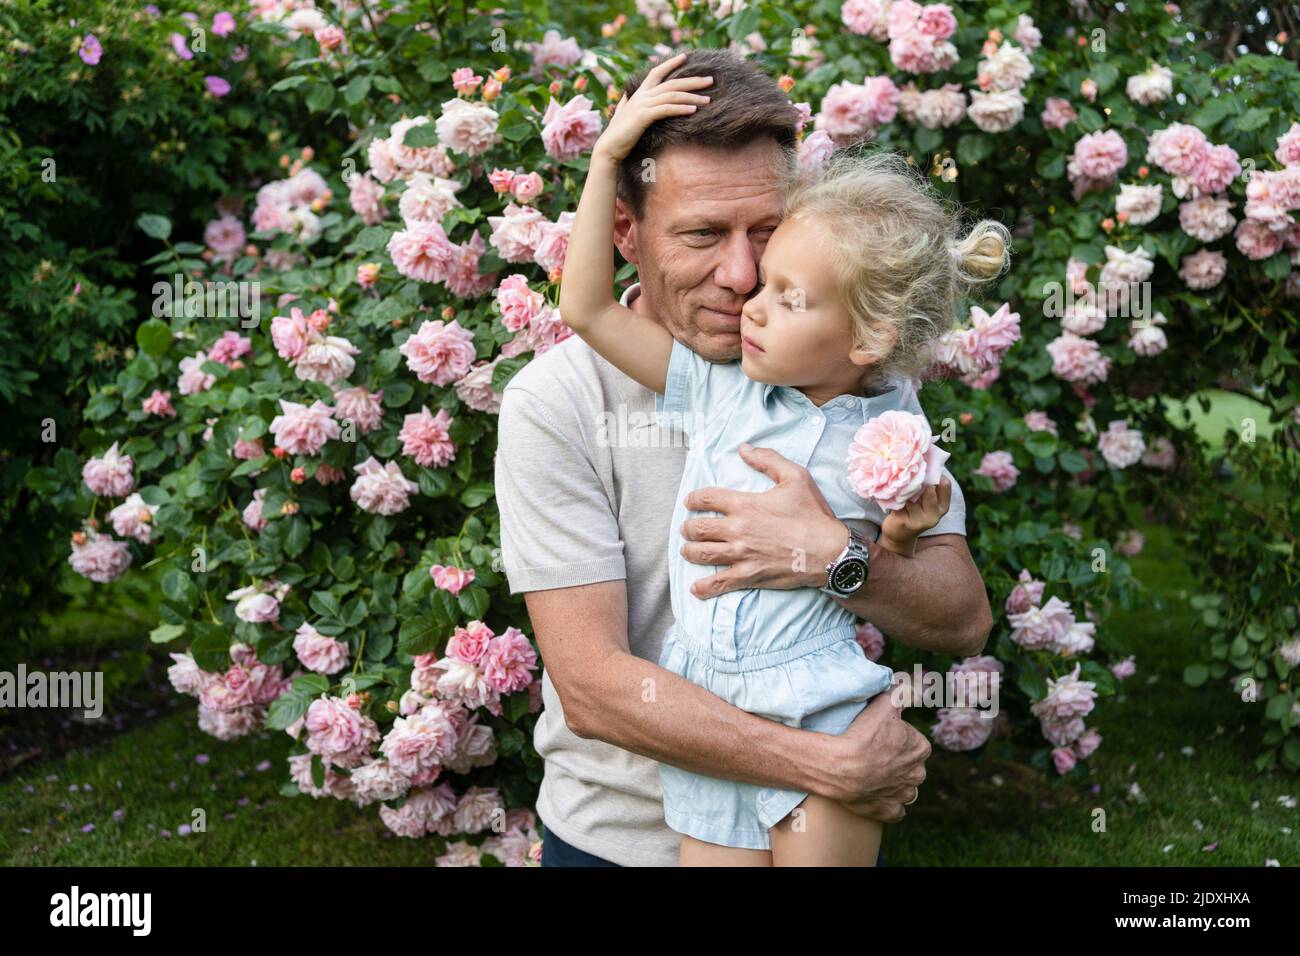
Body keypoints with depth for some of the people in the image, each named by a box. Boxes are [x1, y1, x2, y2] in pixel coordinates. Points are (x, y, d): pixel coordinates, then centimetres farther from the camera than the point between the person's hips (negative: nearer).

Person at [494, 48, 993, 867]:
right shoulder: (555, 403, -16)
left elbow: (964, 623, -9)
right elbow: (592, 685, -21)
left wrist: (838, 559, -28)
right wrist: (836, 767, -25)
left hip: (818, 827, 2)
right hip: (619, 835, -2)